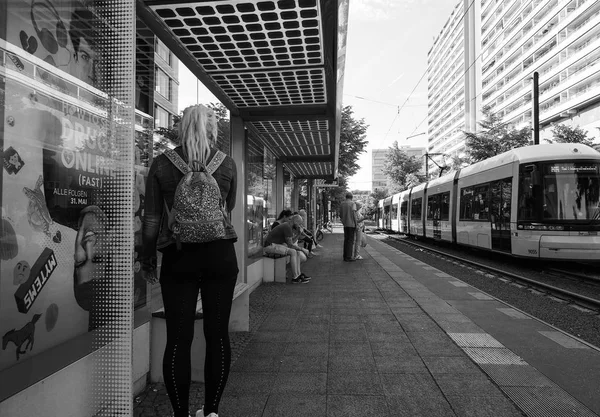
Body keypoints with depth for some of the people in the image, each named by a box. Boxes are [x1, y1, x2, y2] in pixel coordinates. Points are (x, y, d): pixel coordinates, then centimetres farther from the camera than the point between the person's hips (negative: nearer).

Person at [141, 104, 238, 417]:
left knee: (178, 338, 7)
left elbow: (152, 219, 0)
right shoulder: (227, 164, 0)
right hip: (220, 254, 1)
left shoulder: (162, 164, -1)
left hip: (179, 257, 0)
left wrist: (147, 259, 11)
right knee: (217, 334, 11)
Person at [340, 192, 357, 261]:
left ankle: (345, 256, 12)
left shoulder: (342, 203, 9)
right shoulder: (352, 203, -8)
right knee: (351, 240, -3)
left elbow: (340, 215, 11)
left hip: (345, 224, 6)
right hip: (351, 224, -6)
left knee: (346, 240, 11)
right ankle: (349, 257, -4)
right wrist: (356, 224, -8)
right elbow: (353, 215, -14)